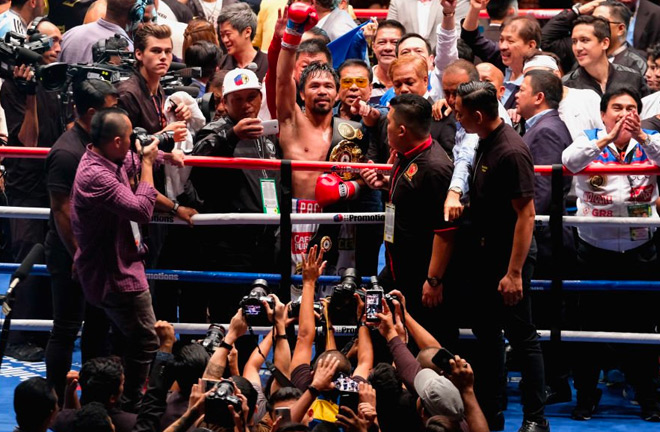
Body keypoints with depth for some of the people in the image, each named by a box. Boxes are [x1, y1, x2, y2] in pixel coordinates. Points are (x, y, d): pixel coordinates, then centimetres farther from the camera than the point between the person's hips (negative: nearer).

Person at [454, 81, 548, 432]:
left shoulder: (511, 152, -22)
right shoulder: (484, 144, 6)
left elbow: (526, 213, -23)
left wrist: (514, 272, -25)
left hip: (508, 260, -10)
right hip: (484, 257, 10)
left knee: (522, 337, -2)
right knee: (486, 334, 16)